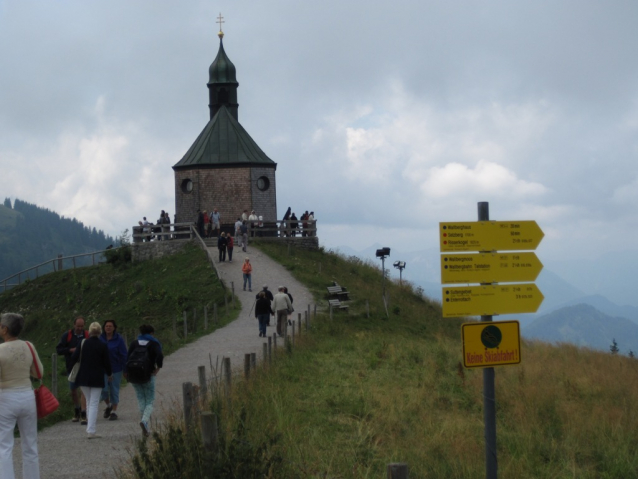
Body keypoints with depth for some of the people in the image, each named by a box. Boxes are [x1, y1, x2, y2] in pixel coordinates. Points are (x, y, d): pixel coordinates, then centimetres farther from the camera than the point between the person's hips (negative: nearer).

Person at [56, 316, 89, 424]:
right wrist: (70, 350, -14)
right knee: (73, 392, 12)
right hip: (71, 368, 3)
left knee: (83, 390, -13)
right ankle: (77, 412, 31)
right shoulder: (67, 335, 2)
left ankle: (83, 415, -16)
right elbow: (58, 350, 1)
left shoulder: (88, 336, 0)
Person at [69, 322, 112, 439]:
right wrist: (109, 374, 15)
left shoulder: (82, 343, -3)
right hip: (97, 379, -3)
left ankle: (89, 429, 21)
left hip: (83, 377, 3)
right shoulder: (103, 346, -8)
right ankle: (91, 431, -9)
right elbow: (106, 362, -4)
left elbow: (74, 359, -3)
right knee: (94, 404, -1)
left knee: (89, 402, 18)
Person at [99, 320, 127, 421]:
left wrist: (125, 370, -7)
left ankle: (114, 411, 16)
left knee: (114, 390, 4)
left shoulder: (119, 339, -6)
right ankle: (108, 405, 20)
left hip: (116, 369, -2)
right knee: (103, 389, -8)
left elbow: (123, 355, -5)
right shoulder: (100, 339, 2)